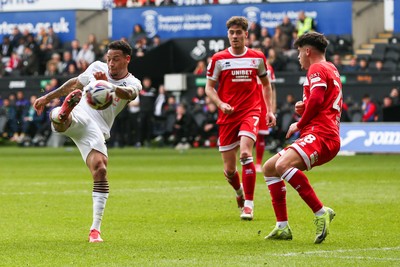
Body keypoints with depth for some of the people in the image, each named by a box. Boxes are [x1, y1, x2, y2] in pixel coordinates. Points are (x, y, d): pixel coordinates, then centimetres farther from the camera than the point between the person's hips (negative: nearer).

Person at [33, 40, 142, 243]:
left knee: (100, 171, -16)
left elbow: (128, 93, -23)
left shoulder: (133, 84, 3)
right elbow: (75, 83, 30)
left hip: (96, 130, -2)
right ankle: (63, 114, -69)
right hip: (76, 118, 2)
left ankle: (95, 229, -12)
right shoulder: (98, 67, 14)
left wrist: (108, 85, -44)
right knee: (75, 96, -32)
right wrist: (47, 97, 31)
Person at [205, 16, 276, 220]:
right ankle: (239, 191, 39)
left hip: (251, 112, -1)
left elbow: (266, 84, 18)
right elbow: (209, 87, 5)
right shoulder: (219, 59, 1)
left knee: (245, 152, -26)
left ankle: (249, 204, -20)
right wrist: (221, 104, -13)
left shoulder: (258, 58, 5)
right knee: (229, 169, 3)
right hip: (228, 116, 1)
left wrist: (269, 110, 9)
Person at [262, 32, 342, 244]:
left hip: (321, 134, -11)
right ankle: (282, 227, 8)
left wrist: (299, 124, -7)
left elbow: (316, 99, -19)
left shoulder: (317, 68, -3)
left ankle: (321, 212, -33)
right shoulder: (331, 69, 28)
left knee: (283, 165, -33)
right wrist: (304, 108, 15)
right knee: (269, 168, 13)